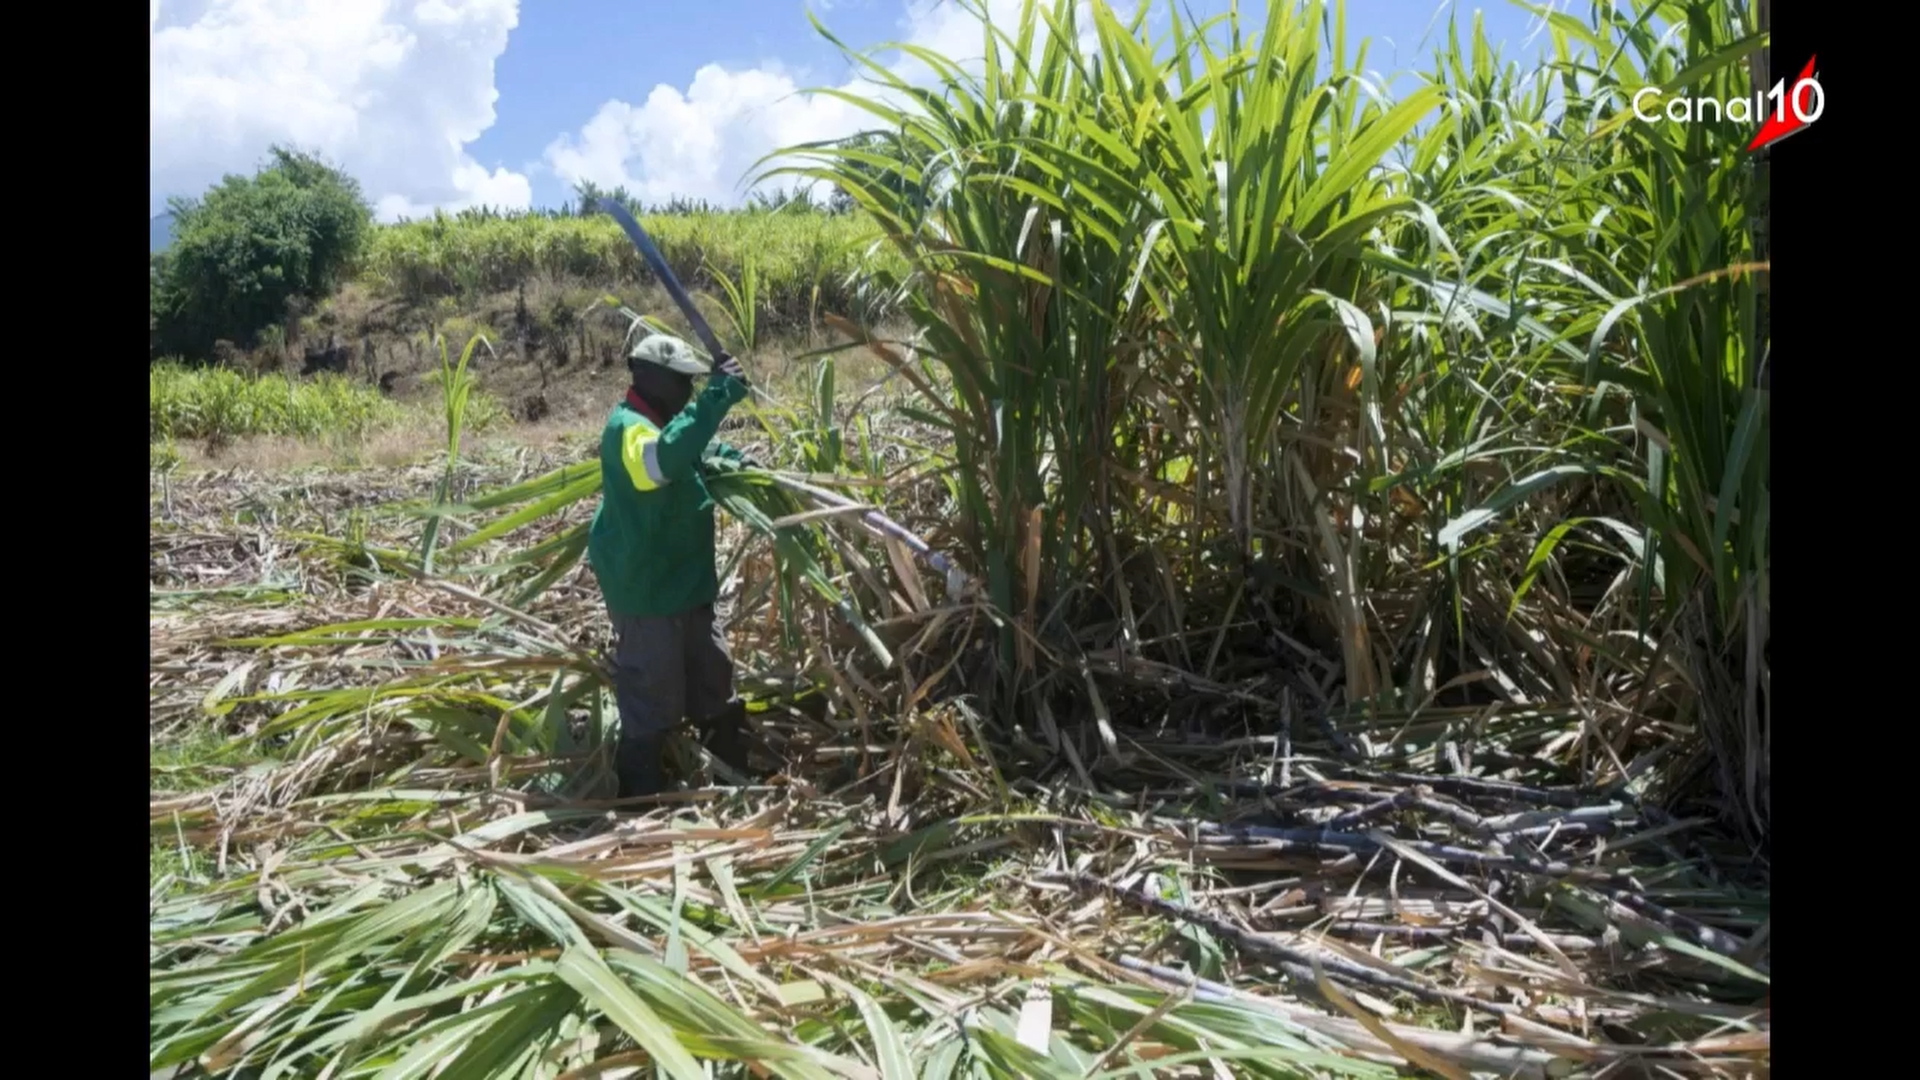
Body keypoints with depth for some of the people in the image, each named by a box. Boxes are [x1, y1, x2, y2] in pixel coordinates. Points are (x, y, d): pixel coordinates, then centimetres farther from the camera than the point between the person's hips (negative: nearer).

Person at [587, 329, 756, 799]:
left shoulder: (661, 422, 12)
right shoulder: (628, 427, -21)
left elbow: (697, 450, 30)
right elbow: (665, 458, -44)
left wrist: (733, 459, 8)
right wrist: (717, 396, -44)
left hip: (685, 583, 11)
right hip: (646, 589, -11)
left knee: (712, 678, 21)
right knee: (653, 695, -1)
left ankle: (742, 772, 37)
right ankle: (641, 795, 14)